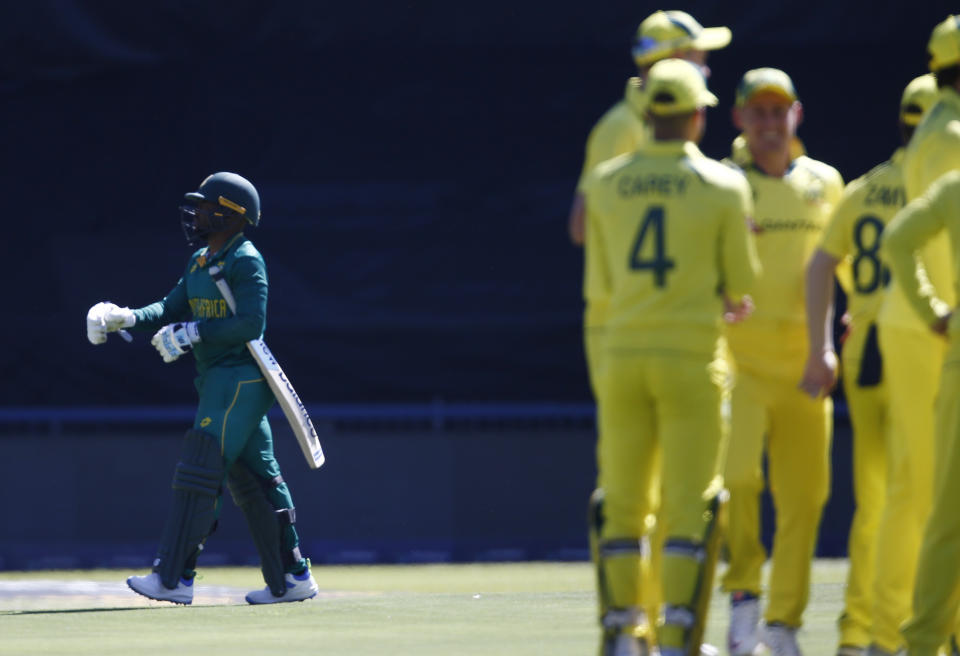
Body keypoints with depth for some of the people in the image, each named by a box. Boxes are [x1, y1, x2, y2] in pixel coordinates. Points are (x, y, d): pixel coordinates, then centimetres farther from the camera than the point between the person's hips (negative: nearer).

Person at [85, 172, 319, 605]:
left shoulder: (245, 261, -12)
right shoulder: (201, 262, 17)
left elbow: (252, 324, -21)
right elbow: (171, 310, 13)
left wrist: (192, 332, -25)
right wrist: (124, 318, -4)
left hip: (240, 379, -10)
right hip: (217, 381, 10)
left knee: (199, 472, -13)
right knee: (251, 478, 11)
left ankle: (174, 578, -16)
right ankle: (291, 578, 15)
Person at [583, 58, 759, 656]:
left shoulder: (606, 183, 4)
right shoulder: (724, 186, -5)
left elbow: (600, 284, 11)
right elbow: (742, 282, 1)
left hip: (623, 354, 3)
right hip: (691, 357, -3)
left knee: (621, 501, 10)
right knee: (690, 502, 0)